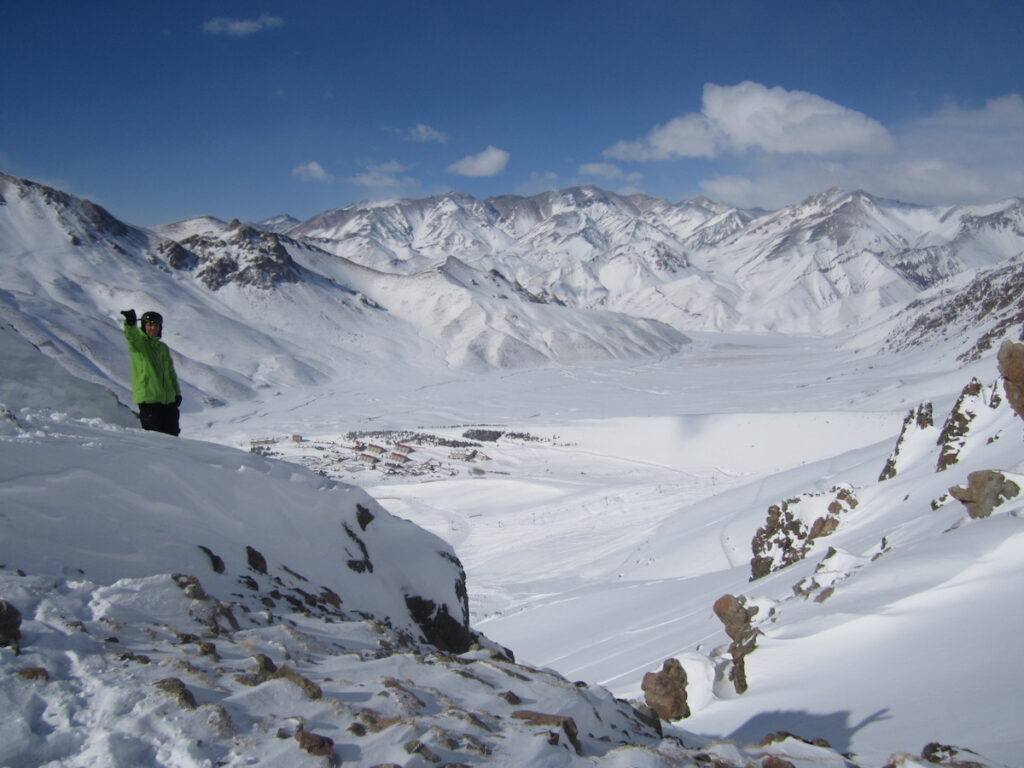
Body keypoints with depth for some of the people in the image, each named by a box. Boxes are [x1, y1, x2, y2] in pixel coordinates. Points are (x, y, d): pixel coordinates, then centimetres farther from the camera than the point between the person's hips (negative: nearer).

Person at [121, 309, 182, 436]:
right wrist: (130, 323, -47)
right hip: (148, 397, -6)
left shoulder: (163, 347, 18)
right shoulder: (137, 342, 0)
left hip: (168, 398, 6)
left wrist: (177, 392, 20)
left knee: (171, 434, 8)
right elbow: (131, 335, -25)